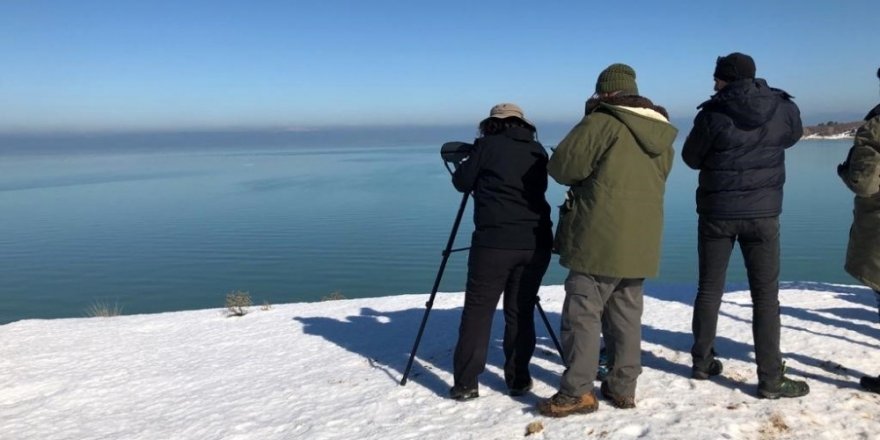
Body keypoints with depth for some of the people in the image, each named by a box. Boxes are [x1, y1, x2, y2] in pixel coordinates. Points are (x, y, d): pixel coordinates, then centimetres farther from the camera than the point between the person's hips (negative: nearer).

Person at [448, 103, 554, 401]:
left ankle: (465, 384, 4)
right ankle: (519, 380, 17)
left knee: (477, 311, 3)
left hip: (495, 242, -4)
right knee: (521, 312, 13)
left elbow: (462, 182, 6)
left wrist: (469, 163, 27)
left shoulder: (488, 146, 1)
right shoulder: (538, 151, 14)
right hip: (535, 243, 5)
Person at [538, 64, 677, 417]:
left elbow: (560, 167, -9)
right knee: (626, 315, 14)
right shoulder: (662, 137, 12)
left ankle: (577, 392, 3)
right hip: (640, 243, 8)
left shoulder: (601, 124, -11)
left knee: (582, 314, -1)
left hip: (599, 240, -7)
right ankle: (623, 387, 21)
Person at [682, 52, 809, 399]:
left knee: (709, 289, 11)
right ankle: (771, 379, 5)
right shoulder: (783, 110, -2)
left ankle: (703, 362, 21)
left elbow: (691, 158, 0)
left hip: (716, 212, -1)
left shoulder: (712, 114, -11)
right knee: (765, 295, 4)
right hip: (762, 212, 1)